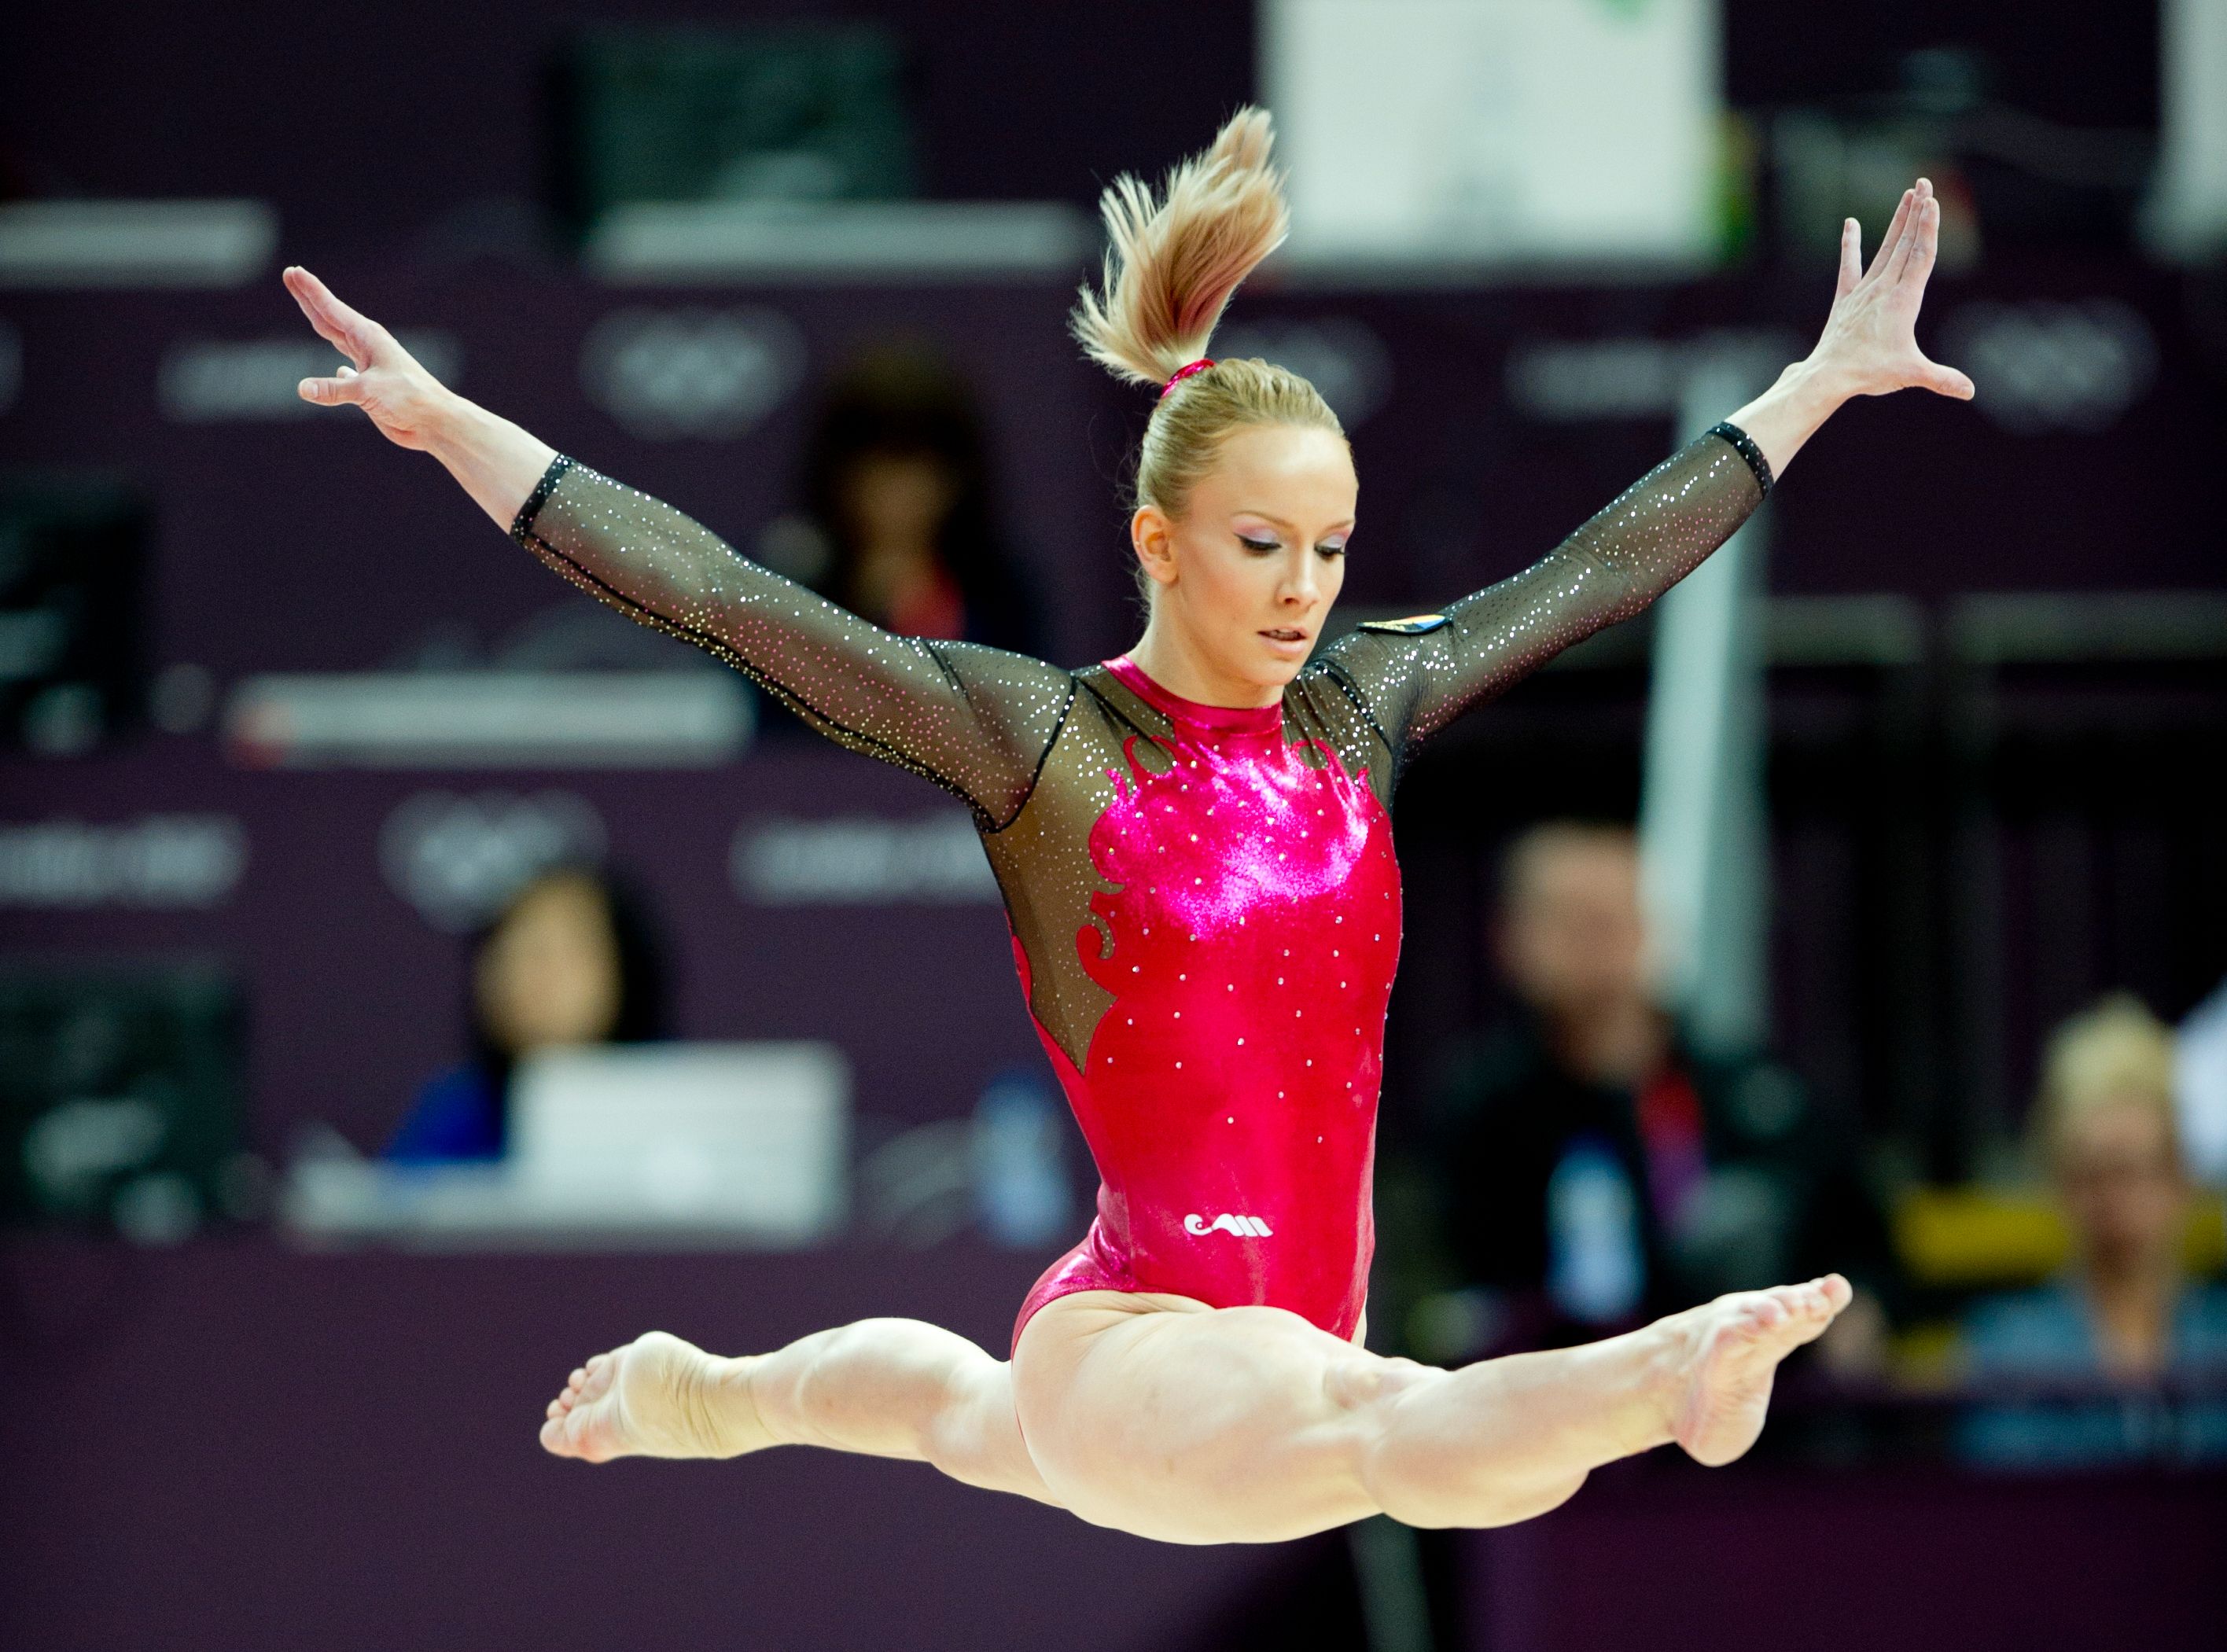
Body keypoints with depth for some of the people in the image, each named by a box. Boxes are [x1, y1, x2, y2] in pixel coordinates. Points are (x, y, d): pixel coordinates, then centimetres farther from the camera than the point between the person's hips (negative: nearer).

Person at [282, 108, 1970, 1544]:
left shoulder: (1357, 713, 5)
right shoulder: (1043, 739, -11)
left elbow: (1601, 570, 14)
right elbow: (728, 602, -16)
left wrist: (1826, 380, 20)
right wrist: (452, 428, -23)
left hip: (1294, 1339, 8)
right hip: (1134, 1339, -8)